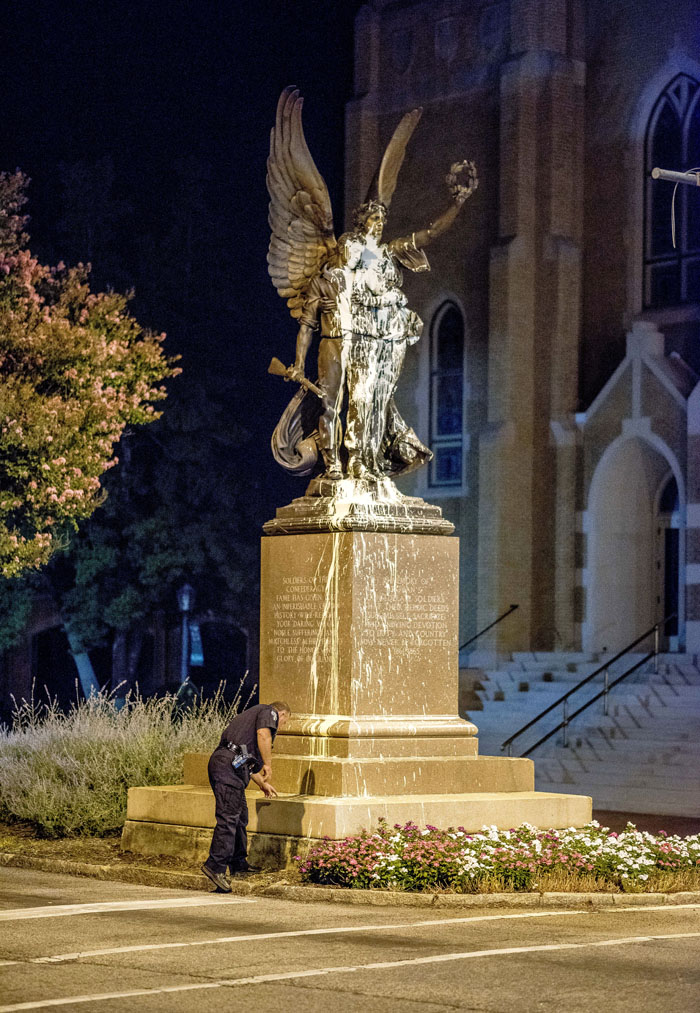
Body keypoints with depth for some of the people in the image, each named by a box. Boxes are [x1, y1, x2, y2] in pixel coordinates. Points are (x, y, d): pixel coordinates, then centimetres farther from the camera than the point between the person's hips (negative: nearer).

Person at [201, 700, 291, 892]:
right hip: (229, 764, -10)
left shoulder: (253, 714, 34)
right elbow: (263, 734, -17)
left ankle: (239, 865, 25)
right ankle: (215, 866, -21)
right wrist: (268, 764, -11)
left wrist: (262, 784, 52)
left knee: (240, 816, 18)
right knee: (229, 817, -14)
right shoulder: (270, 712, 7)